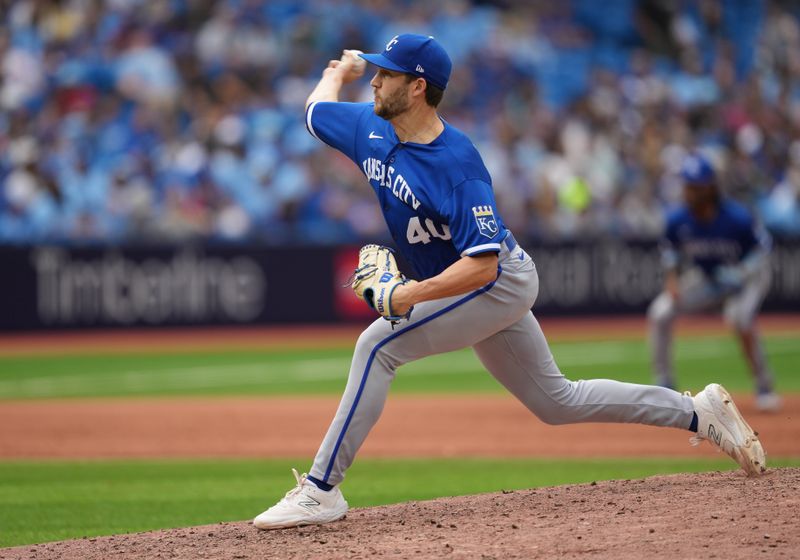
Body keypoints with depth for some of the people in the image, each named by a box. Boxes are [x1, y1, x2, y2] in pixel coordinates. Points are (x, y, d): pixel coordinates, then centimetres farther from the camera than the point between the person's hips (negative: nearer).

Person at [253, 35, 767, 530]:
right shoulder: (373, 131, -5)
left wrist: (411, 296, -40)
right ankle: (698, 413, 24)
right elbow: (316, 109, 17)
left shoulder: (456, 165, -28)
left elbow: (482, 264, -33)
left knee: (379, 344, -21)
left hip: (499, 282, -9)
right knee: (557, 402, 15)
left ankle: (321, 490, -20)